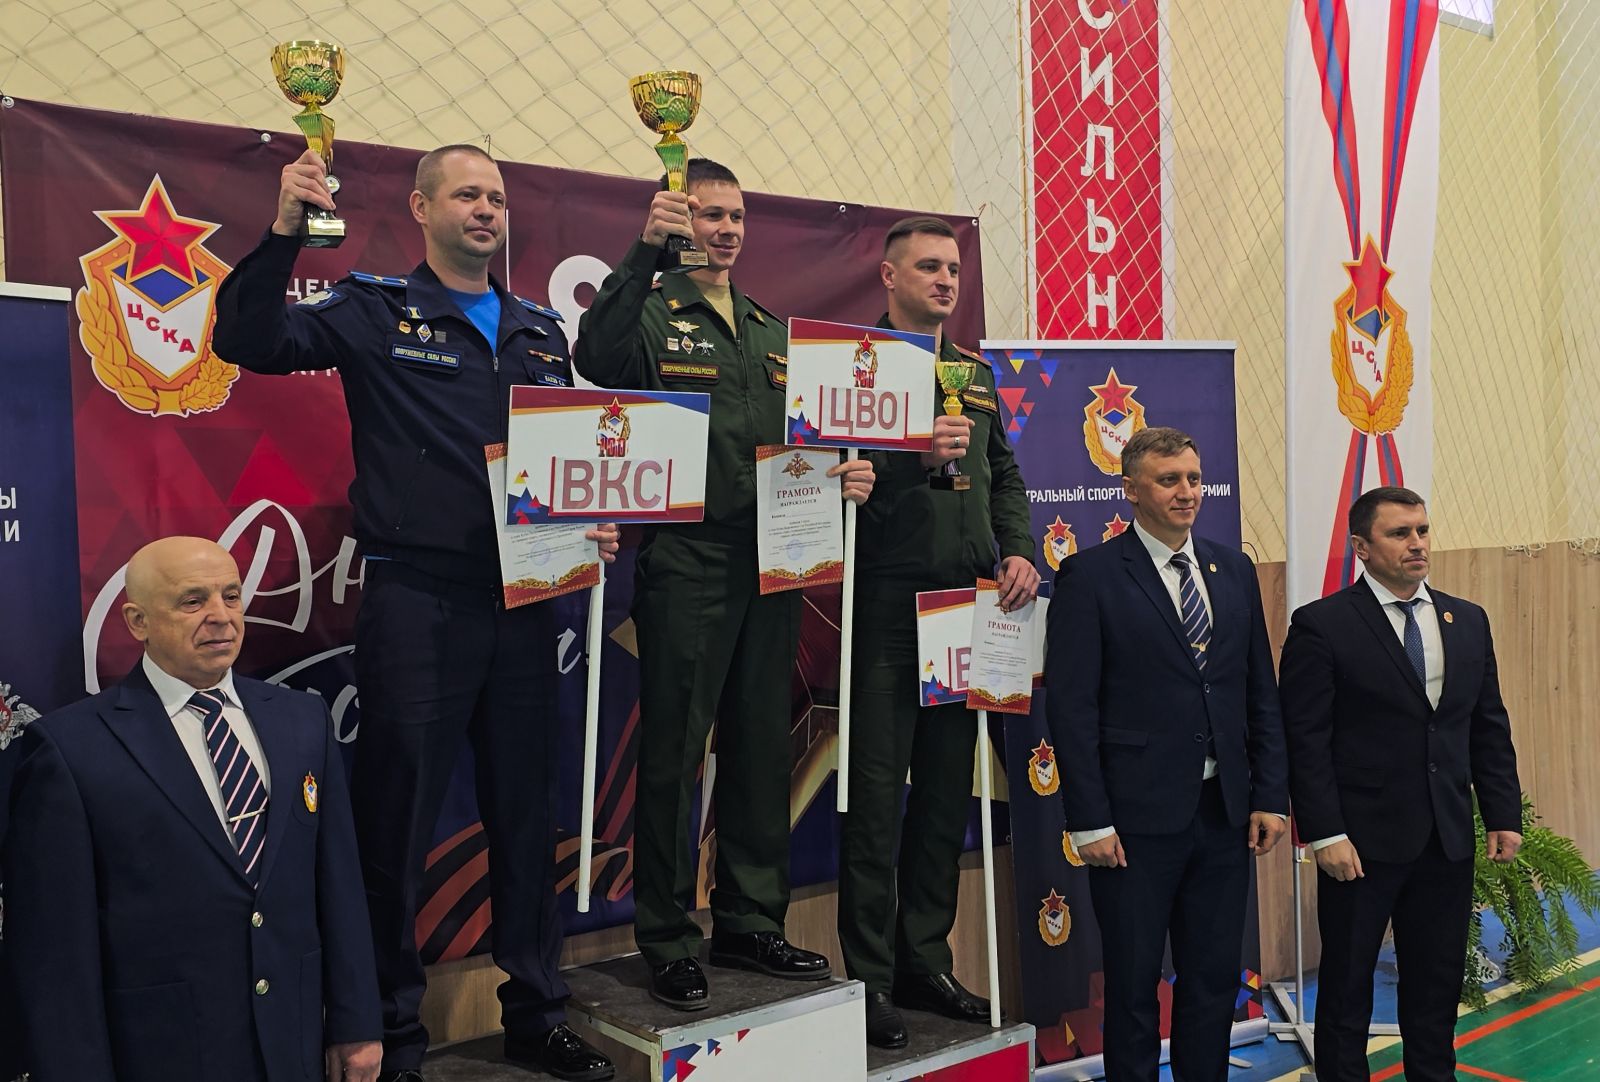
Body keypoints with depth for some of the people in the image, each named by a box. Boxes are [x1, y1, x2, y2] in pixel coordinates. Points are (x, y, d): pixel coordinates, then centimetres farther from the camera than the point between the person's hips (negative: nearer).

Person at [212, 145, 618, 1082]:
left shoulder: (540, 330, 15)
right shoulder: (376, 310, 1)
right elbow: (249, 340, -11)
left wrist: (600, 522, 1)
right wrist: (286, 231, -22)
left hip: (525, 600, 5)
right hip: (416, 601, -4)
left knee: (530, 811, 13)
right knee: (398, 820, 4)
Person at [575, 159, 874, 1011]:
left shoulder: (773, 334, 19)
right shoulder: (652, 316, 0)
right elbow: (598, 356, -24)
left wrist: (842, 477, -1)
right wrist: (644, 249, -30)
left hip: (770, 563, 6)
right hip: (685, 563, -6)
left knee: (762, 747, 12)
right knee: (673, 751, 0)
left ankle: (751, 921, 25)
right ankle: (667, 940, 13)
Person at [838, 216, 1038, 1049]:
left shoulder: (976, 373, 18)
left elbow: (1004, 475, 19)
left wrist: (1018, 550, 3)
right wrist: (916, 455, -22)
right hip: (885, 600, -6)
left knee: (948, 787, 11)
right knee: (875, 791, -1)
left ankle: (925, 959, 24)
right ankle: (870, 976, 9)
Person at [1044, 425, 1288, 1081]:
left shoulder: (1234, 571, 10)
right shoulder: (1091, 576, -7)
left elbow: (1261, 694, 12)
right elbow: (1071, 707, -10)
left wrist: (1271, 796, 5)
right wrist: (1090, 822, -14)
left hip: (1225, 813, 5)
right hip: (1136, 821, -5)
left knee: (1215, 979, 15)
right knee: (1133, 986, 9)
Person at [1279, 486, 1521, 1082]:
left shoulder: (1468, 621, 9)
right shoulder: (1320, 626, -10)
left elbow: (1489, 729, 12)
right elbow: (1304, 739, -12)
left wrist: (1504, 815, 6)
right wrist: (1325, 834, -16)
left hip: (1448, 841, 5)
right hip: (1363, 840, -5)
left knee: (1438, 983, 15)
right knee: (1347, 986, 10)